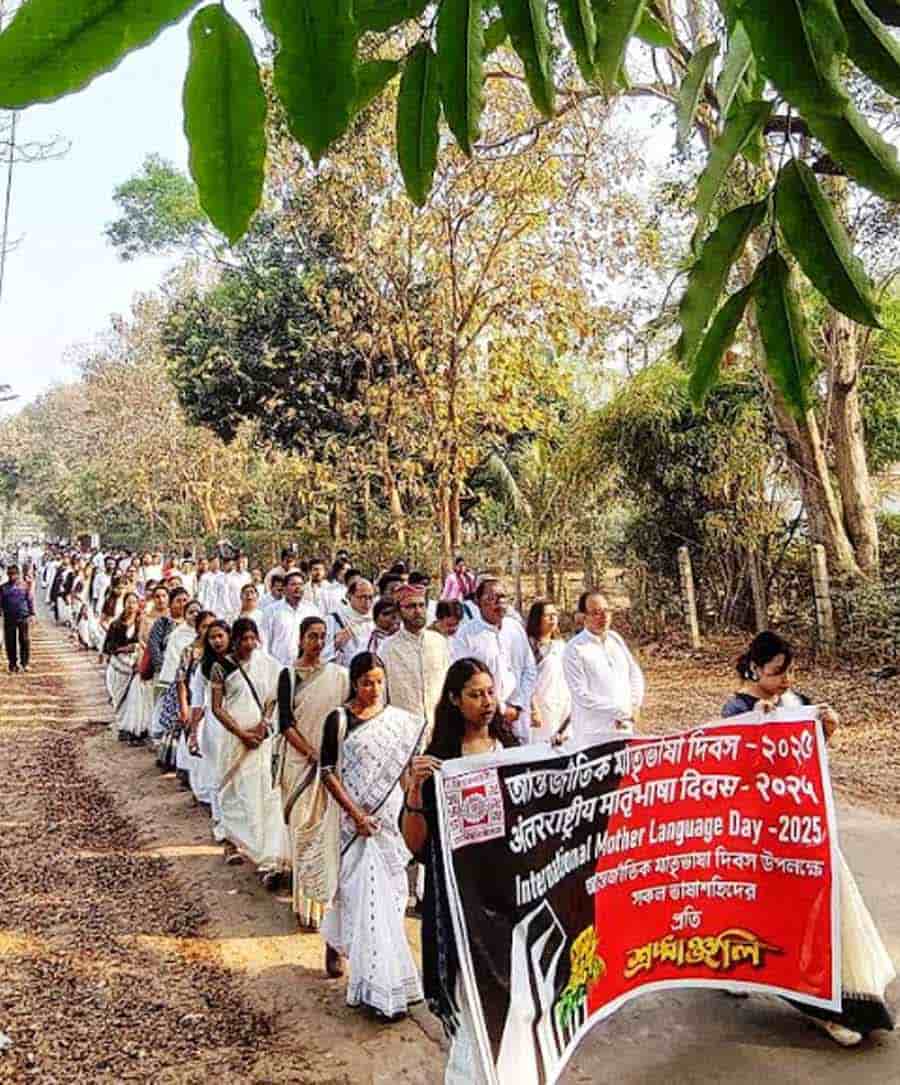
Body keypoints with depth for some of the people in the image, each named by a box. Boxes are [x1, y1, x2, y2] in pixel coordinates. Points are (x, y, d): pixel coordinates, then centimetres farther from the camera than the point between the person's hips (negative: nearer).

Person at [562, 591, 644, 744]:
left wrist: (634, 706, 1)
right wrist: (621, 711, -13)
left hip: (625, 728, 6)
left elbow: (635, 674, 17)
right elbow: (582, 696, -17)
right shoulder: (574, 649, -12)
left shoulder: (615, 639, 9)